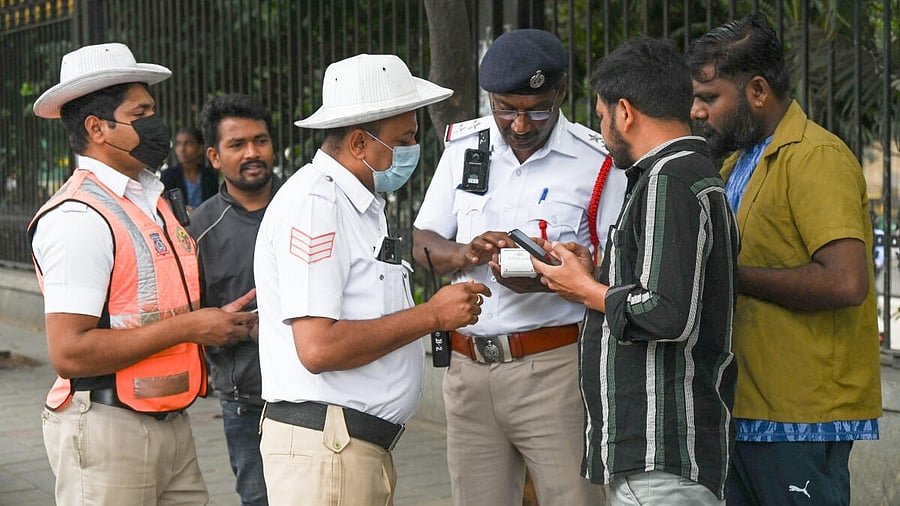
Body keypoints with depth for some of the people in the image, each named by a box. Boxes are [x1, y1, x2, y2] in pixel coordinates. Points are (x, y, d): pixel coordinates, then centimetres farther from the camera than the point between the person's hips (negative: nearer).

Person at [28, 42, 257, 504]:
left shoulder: (150, 201, 14)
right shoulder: (79, 218, -15)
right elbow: (69, 353, -22)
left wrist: (214, 323, 3)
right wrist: (187, 328, -17)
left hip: (171, 426, 8)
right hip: (106, 431, -8)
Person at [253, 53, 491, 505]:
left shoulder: (362, 205, 19)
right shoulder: (314, 204, -13)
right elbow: (318, 347, -22)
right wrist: (432, 315, -13)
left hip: (367, 449, 10)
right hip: (323, 450, -9)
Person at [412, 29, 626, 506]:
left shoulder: (598, 162, -3)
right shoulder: (464, 145, 10)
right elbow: (422, 242, 13)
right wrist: (463, 255, -10)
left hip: (555, 366, -4)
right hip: (468, 368, 4)